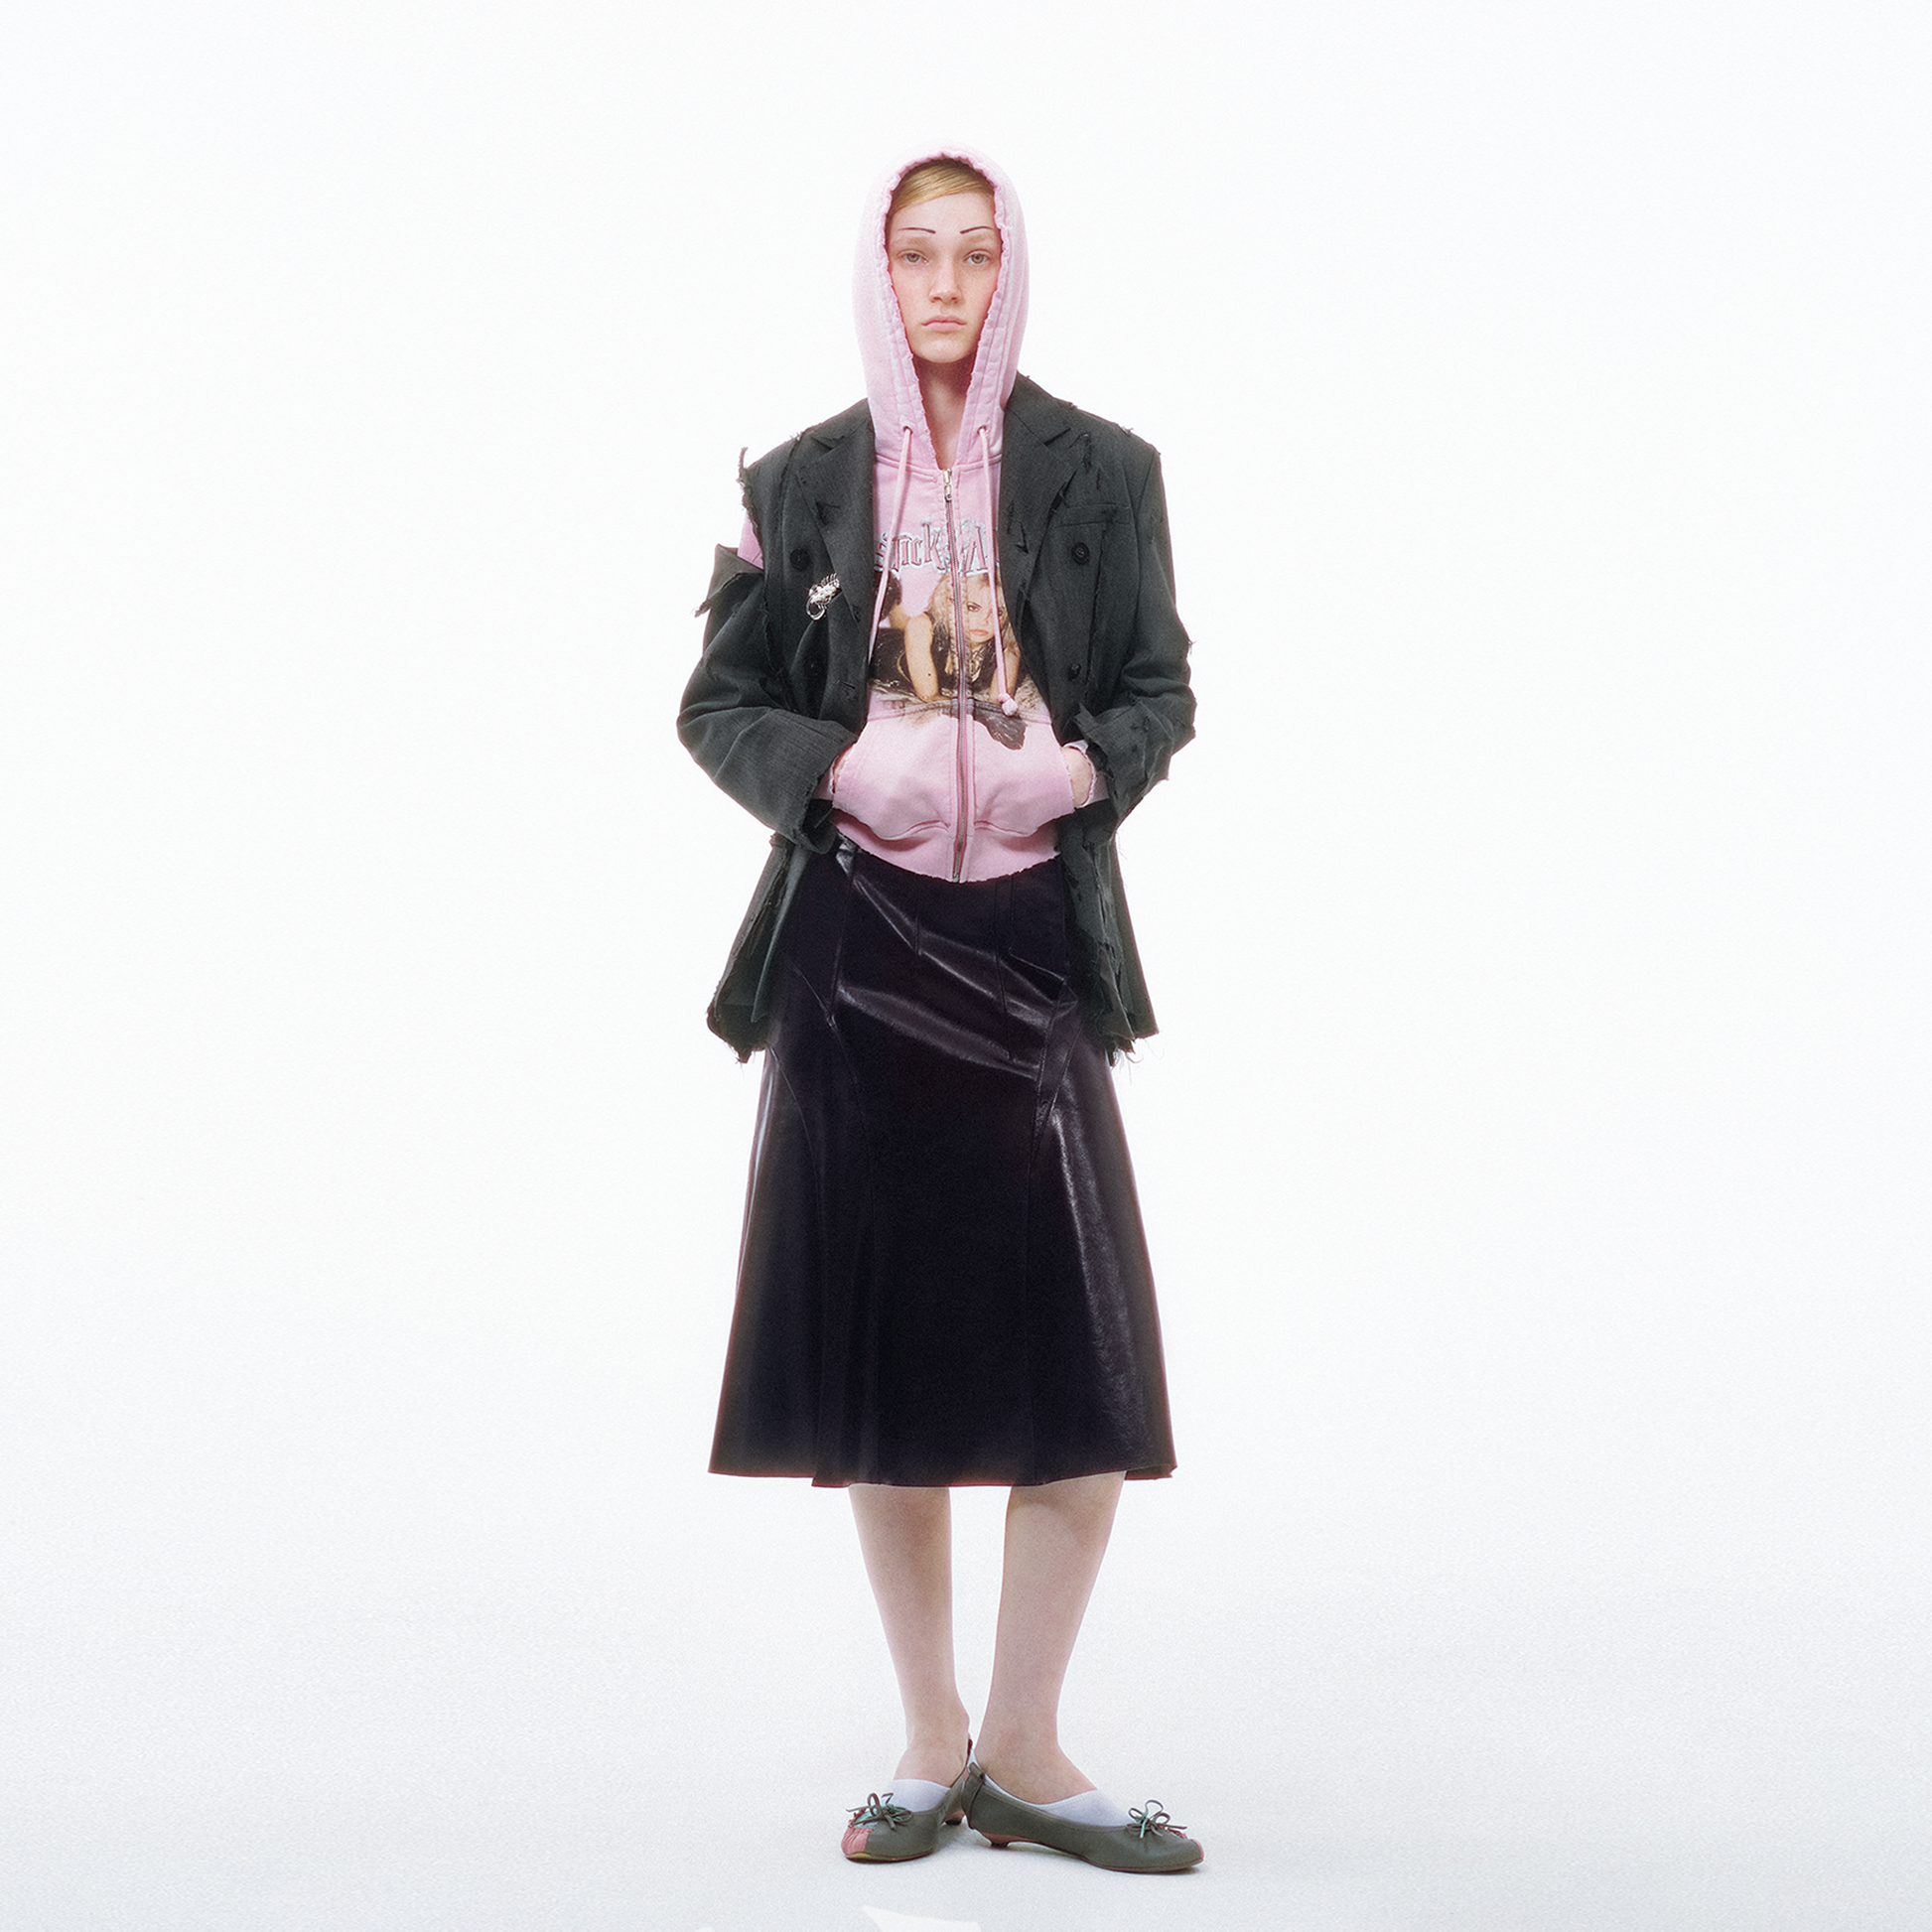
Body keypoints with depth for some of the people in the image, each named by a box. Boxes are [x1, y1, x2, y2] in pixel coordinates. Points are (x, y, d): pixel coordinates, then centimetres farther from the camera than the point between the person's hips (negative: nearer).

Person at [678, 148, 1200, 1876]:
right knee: (880, 1340, 3)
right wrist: (842, 767, -11)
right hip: (855, 941, 1)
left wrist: (1084, 767, -13)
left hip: (1032, 938, 0)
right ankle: (933, 1742, 17)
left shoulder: (1099, 471, 6)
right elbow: (719, 704, 8)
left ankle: (1024, 1752, 10)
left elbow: (1163, 692, 8)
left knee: (1078, 1351, -5)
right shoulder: (800, 483, 7)